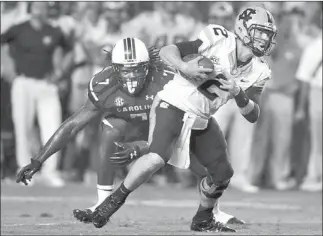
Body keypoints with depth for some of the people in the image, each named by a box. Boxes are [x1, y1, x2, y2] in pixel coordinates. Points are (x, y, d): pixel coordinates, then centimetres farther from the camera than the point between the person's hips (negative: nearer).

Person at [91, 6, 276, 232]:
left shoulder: (257, 72, 0)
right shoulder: (218, 40, -17)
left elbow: (253, 116, -3)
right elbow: (167, 51, -14)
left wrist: (238, 94, -22)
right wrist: (184, 67, -34)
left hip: (202, 120, 7)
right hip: (175, 106, -7)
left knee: (223, 173, 5)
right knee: (157, 158, -27)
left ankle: (203, 219, 31)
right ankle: (115, 199, -9)